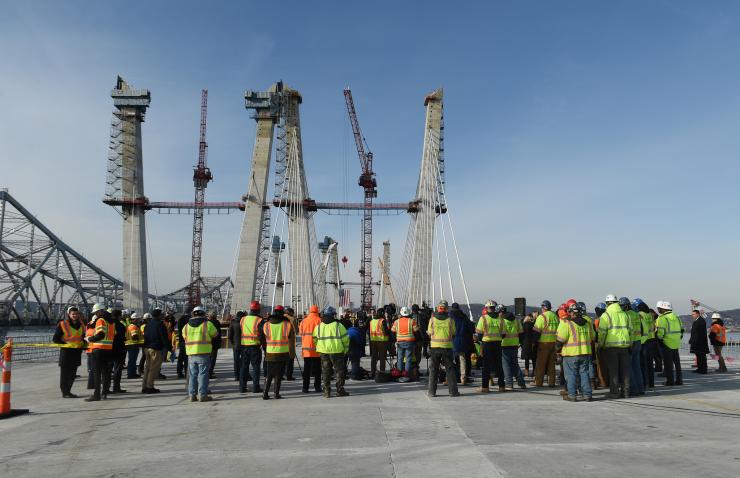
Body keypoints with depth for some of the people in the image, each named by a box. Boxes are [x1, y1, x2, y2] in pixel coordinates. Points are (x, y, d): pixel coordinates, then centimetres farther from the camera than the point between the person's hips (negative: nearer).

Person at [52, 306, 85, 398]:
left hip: (77, 352, 6)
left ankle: (68, 391, 23)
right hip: (66, 351, -6)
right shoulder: (62, 324, -8)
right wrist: (66, 343, -16)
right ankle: (64, 392, 7)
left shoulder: (81, 325, 11)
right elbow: (55, 339, -6)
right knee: (65, 372, 0)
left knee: (72, 373, 12)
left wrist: (82, 343, 6)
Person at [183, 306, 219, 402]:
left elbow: (185, 338, 17)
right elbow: (215, 334, 6)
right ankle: (202, 395, -1)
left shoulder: (186, 326, 9)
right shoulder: (207, 324, -5)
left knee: (192, 374, 12)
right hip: (203, 353, -4)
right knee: (203, 374, 0)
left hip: (191, 353, 5)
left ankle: (192, 395, 13)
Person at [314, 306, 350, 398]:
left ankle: (326, 391, 10)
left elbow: (315, 339, 11)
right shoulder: (338, 325, -6)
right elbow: (345, 338, -4)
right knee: (339, 371, 8)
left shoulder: (318, 326, 6)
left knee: (325, 372, 11)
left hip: (323, 352, 3)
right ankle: (340, 390, 9)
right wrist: (345, 350, 8)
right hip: (337, 351, -3)